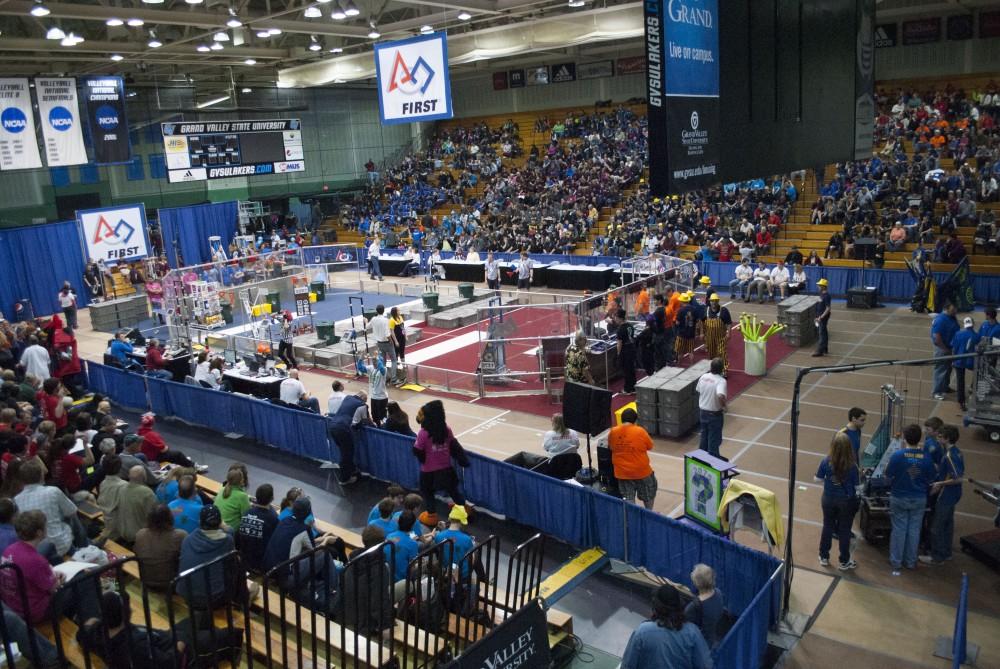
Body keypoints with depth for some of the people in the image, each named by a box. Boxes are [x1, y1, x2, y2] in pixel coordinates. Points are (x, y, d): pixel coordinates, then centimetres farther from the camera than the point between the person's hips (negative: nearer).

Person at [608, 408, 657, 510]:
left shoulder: (613, 432, -7)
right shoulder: (640, 432, -17)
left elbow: (610, 447, 7)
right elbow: (650, 447, -3)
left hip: (622, 472, 2)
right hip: (641, 471, -2)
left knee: (628, 499, 14)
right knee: (648, 495, 22)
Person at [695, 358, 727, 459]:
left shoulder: (703, 377, -4)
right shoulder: (721, 381, -24)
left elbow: (697, 390, 11)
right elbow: (720, 396, -39)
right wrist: (724, 406, -22)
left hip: (703, 410, 6)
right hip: (714, 413, -6)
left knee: (704, 435, 22)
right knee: (714, 437, 9)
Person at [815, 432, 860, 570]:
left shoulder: (826, 461, -17)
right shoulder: (852, 465, -22)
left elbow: (817, 479, -4)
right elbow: (857, 486, -13)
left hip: (828, 500, 2)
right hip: (846, 502, -2)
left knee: (827, 527, 19)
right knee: (844, 531, 14)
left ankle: (824, 557, 32)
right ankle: (844, 561, 29)